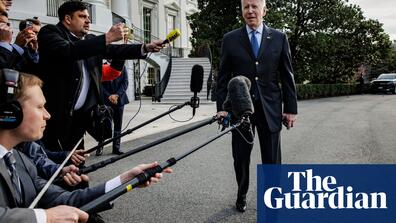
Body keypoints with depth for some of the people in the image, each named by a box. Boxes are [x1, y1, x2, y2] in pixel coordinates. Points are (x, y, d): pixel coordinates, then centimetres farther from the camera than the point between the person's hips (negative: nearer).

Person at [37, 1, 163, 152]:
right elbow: (66, 51, -24)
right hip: (56, 114, -6)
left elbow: (114, 50, 7)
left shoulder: (90, 40, 16)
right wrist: (107, 38, -25)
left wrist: (146, 48, -8)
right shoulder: (49, 32, -5)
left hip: (82, 113, 6)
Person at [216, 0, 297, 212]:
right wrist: (221, 107, -4)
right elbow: (223, 77, 3)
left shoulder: (279, 38, 4)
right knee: (241, 157, 10)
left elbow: (287, 76, 4)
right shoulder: (230, 39, 4)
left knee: (272, 159, 6)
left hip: (270, 107, 0)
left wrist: (290, 108, 0)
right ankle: (241, 195, 31)